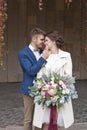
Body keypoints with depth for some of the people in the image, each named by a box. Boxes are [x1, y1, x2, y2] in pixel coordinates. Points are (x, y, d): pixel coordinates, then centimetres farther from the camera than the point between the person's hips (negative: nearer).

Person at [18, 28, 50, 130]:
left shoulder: (41, 52, 8)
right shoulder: (23, 53, -13)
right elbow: (31, 71, -22)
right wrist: (43, 58, -24)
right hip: (30, 90, -6)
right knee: (28, 119, 3)